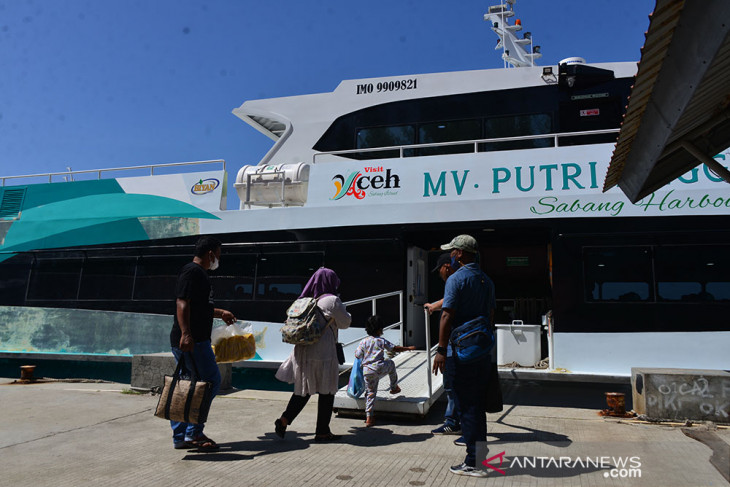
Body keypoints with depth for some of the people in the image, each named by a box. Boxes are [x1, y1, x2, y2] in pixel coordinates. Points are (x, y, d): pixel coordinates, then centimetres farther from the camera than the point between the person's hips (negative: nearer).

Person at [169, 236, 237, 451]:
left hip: (194, 340, 11)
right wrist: (185, 333, -31)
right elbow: (182, 304, -22)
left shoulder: (198, 272, 22)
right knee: (211, 381, -6)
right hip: (191, 341, -11)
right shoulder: (192, 272, -11)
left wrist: (220, 313, 42)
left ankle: (181, 437, 19)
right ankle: (193, 432, 0)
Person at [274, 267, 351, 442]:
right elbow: (345, 323, -2)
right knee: (326, 392, 6)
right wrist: (343, 312, 18)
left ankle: (284, 420, 8)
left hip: (303, 350, 7)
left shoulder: (306, 301, 9)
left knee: (303, 389, 18)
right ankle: (322, 431, 14)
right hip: (323, 353, -7)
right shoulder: (332, 301, -11)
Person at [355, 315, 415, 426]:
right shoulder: (381, 341, 1)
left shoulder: (364, 341, 6)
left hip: (367, 371, 2)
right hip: (380, 368, -2)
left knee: (370, 392, 11)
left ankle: (369, 417, 7)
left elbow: (357, 356, 6)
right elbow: (395, 348, 3)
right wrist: (408, 348, 16)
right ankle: (394, 387, 41)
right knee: (391, 364, 29)